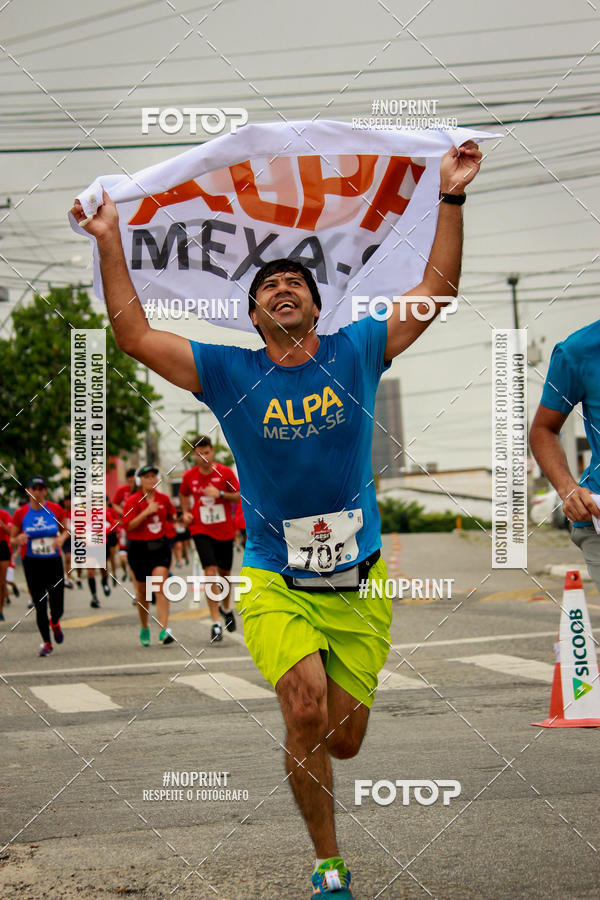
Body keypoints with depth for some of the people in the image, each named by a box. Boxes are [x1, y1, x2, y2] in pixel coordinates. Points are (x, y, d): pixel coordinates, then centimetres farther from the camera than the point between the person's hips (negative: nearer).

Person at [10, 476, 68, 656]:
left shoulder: (56, 509, 0)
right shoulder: (21, 513, -3)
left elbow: (65, 530, 13)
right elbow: (12, 540, 4)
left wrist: (62, 538, -9)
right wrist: (18, 539, -19)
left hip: (54, 561, 1)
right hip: (31, 562, -1)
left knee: (57, 608, -2)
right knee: (40, 606, -3)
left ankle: (54, 623, 35)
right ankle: (46, 642, 15)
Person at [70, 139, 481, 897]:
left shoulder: (356, 352, 2)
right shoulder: (229, 373, 0)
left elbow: (437, 291, 4)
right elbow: (134, 337, -3)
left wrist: (451, 199, -1)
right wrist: (109, 244, -6)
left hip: (359, 583, 2)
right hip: (275, 584, -2)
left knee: (342, 741, 5)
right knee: (306, 710, -23)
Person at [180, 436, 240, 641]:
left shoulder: (225, 473, -5)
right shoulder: (189, 476, -1)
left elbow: (239, 496, -3)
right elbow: (184, 494, 19)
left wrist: (220, 494, -20)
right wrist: (186, 513, 4)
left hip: (224, 530, 1)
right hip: (201, 530, -1)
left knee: (224, 572, 13)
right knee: (210, 572, -15)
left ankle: (226, 607, 43)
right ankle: (216, 623, -16)